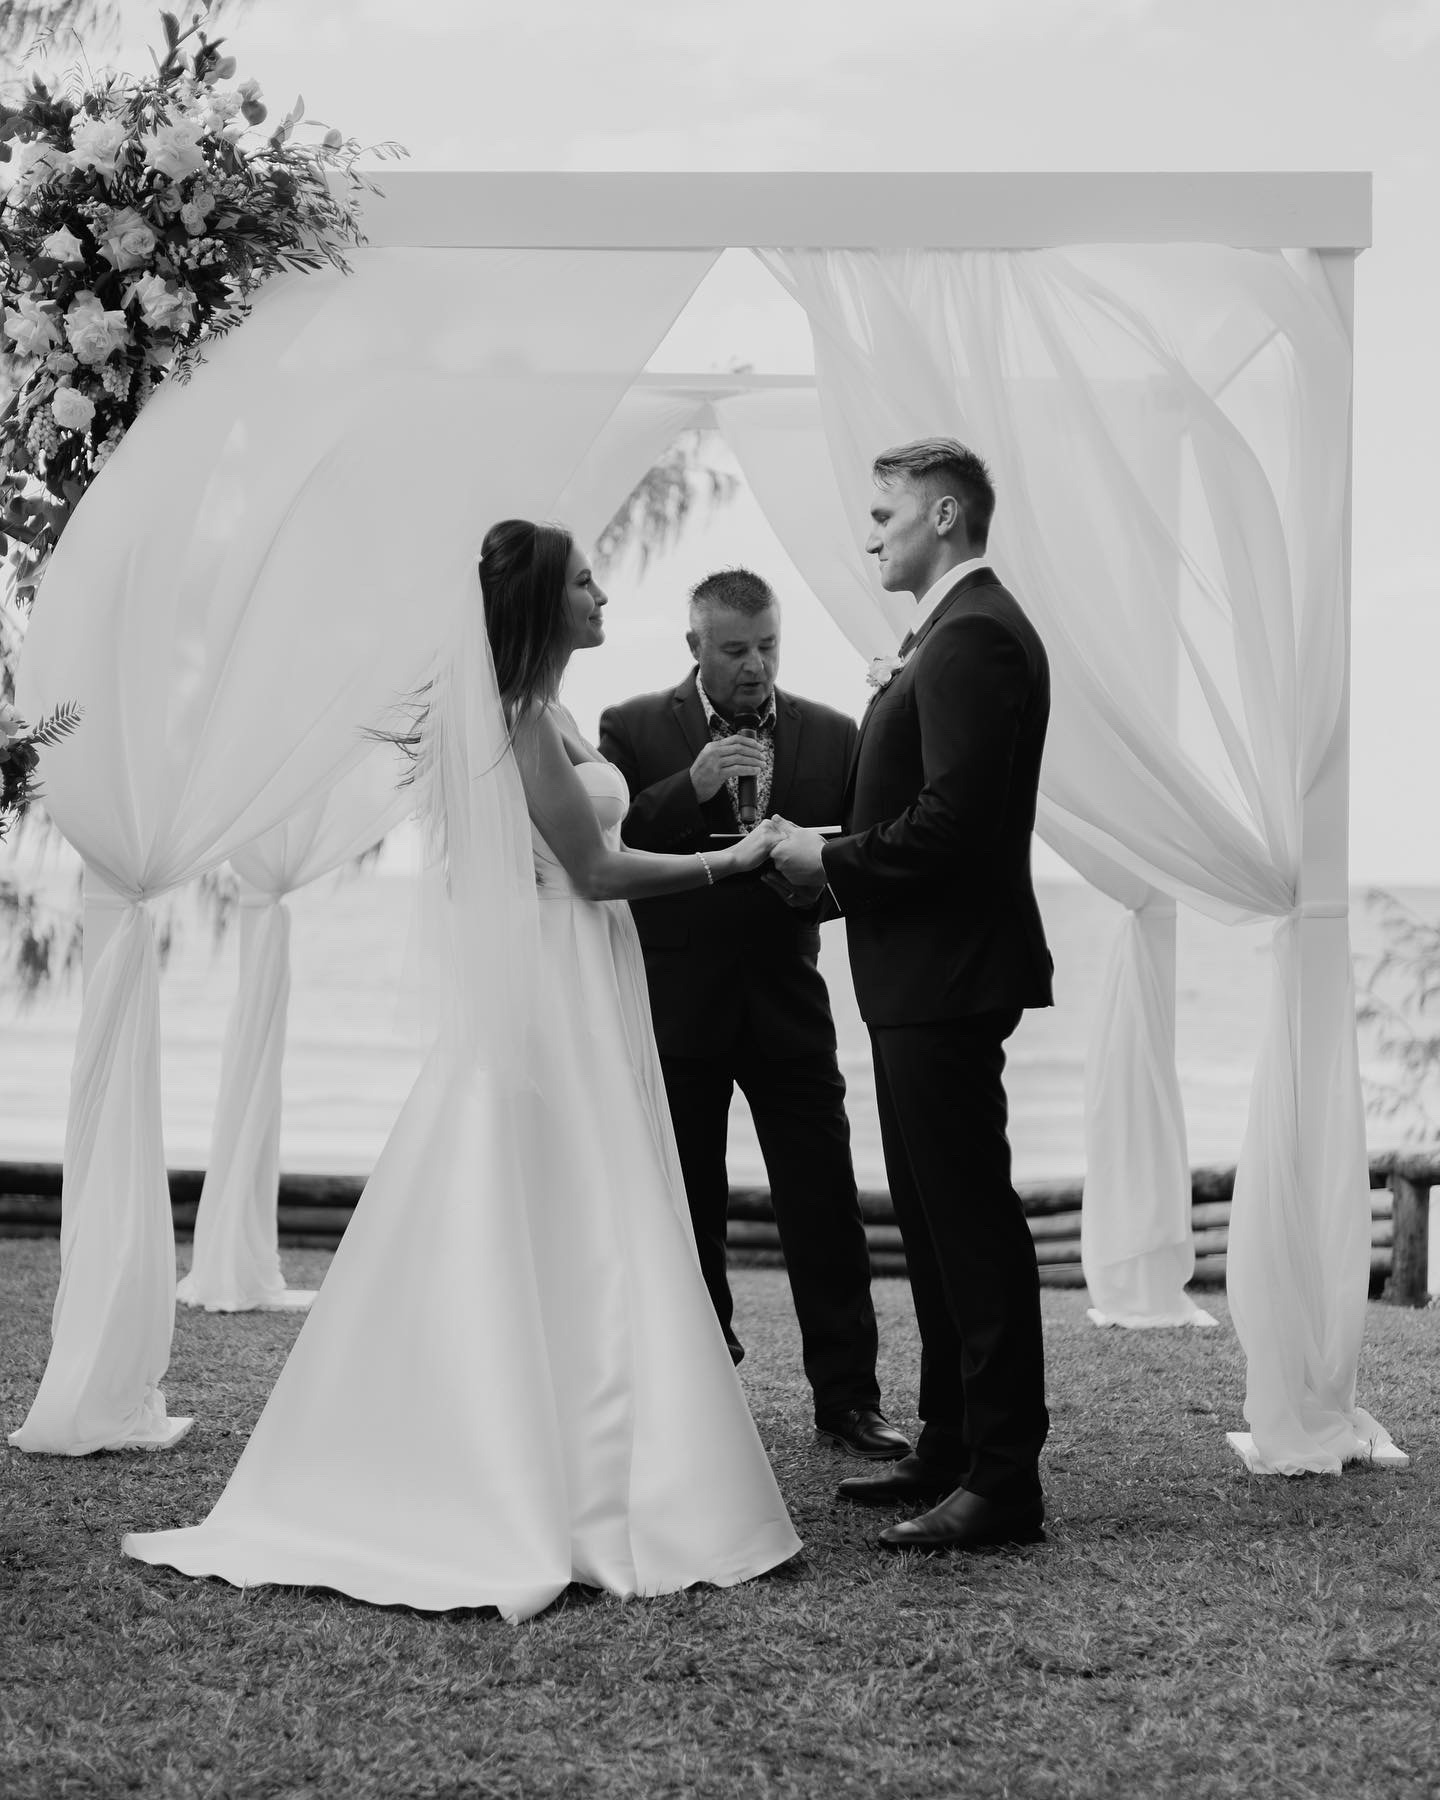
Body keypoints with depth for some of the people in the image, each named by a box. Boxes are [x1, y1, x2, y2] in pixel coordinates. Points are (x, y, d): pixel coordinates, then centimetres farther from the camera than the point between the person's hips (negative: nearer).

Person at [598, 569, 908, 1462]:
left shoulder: (832, 735, 6)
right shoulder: (633, 730, 0)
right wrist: (691, 786, -21)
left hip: (787, 1001, 1)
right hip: (675, 1008, -1)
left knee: (826, 1208, -1)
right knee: (687, 1213, 6)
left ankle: (848, 1396, 8)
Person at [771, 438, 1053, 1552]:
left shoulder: (973, 636, -17)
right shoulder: (960, 629, 17)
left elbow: (949, 821, -24)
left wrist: (831, 861, -12)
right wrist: (834, 855, 7)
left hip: (948, 974, -11)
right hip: (929, 972, 11)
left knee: (972, 1225, -6)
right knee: (940, 1221, 16)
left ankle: (1004, 1482, 1)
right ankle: (952, 1451, 26)